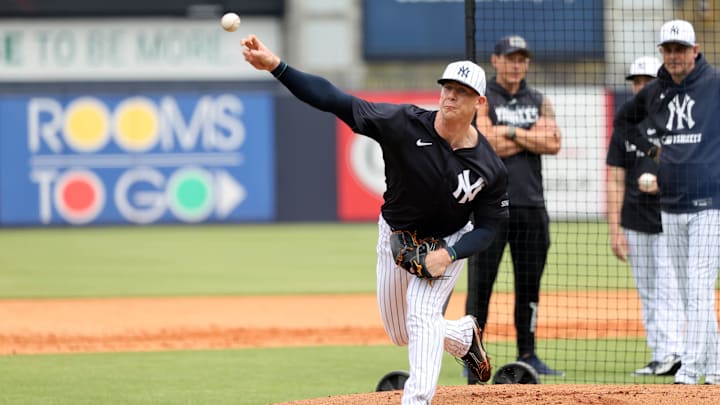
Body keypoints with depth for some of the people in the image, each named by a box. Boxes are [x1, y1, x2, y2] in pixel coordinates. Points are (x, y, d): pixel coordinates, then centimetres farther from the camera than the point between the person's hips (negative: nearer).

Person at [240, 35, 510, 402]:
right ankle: (463, 336, 44)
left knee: (422, 314, -24)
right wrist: (276, 66, -48)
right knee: (401, 334, 14)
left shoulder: (490, 168, -25)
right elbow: (336, 101, -36)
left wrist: (448, 255, -31)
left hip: (449, 243, -2)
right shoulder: (405, 124, -29)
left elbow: (487, 227, -12)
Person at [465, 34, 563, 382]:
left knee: (529, 283, 7)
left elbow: (553, 144, -1)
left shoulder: (539, 102, 15)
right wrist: (533, 135, -5)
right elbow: (487, 145, -14)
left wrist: (512, 132, -8)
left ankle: (527, 355, 14)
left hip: (531, 206, 5)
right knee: (480, 283, -6)